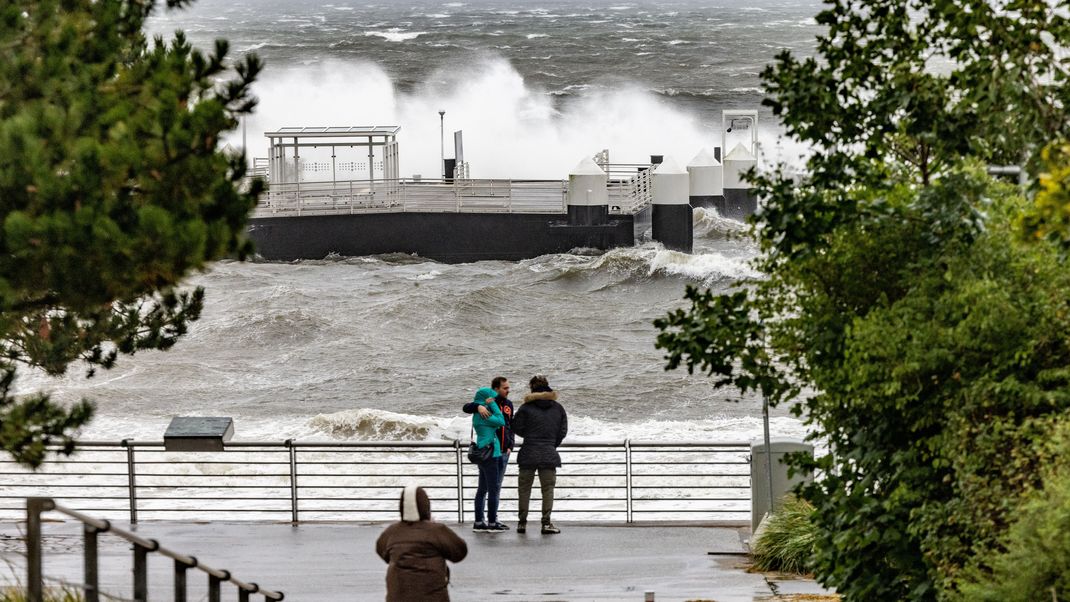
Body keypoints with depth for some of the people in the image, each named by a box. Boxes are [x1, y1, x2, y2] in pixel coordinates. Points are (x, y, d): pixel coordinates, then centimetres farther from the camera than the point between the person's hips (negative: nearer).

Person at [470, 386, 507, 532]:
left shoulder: (479, 414, 14)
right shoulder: (483, 414, -16)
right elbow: (501, 421, -16)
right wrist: (492, 405, -11)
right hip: (489, 454, -10)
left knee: (482, 489, 12)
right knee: (494, 488, -5)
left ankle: (479, 523, 14)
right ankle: (492, 523, -3)